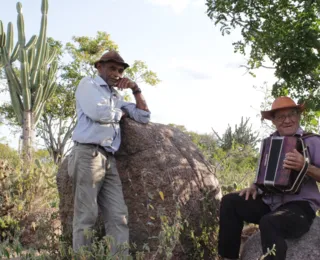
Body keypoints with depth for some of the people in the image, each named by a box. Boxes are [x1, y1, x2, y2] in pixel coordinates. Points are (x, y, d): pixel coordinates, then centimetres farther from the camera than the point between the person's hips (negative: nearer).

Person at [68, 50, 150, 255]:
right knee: (86, 216, -7)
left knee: (119, 216, -2)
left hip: (109, 159, 7)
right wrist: (121, 113, 7)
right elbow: (98, 112, -11)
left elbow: (144, 117, 24)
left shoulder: (117, 97, 27)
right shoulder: (88, 84, 8)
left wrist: (136, 89, 16)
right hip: (88, 154, -7)